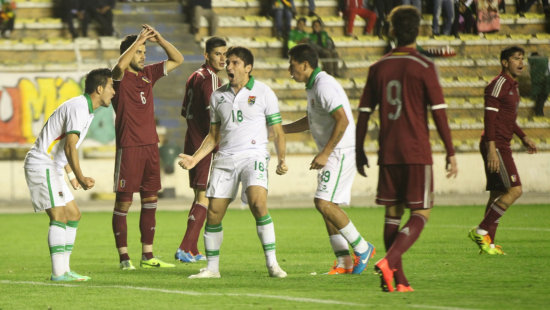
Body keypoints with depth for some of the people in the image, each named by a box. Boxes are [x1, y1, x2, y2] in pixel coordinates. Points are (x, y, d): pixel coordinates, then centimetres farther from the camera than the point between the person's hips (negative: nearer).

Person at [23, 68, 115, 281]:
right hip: (41, 165, -11)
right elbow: (69, 147, -26)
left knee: (73, 215, 10)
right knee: (59, 216, -16)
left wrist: (72, 176, 34)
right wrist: (80, 178, -30)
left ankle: (64, 269, 10)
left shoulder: (86, 110, 16)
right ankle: (58, 272, -19)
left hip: (52, 168, 11)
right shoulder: (79, 108, -16)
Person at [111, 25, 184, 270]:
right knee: (123, 202, -2)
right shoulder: (120, 77, -5)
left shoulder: (148, 73, 13)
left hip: (150, 146, 7)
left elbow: (177, 60, 16)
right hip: (128, 147, -7)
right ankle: (124, 257, 1)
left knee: (150, 200, 8)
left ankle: (147, 256, 14)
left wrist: (159, 40, 1)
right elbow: (120, 66, -29)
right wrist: (138, 40, -25)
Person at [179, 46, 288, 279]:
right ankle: (212, 267, 12)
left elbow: (277, 131, 4)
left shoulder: (263, 93, 2)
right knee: (213, 212, -2)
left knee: (258, 203, -25)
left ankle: (272, 263, -18)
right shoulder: (218, 96, 13)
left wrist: (281, 161, -5)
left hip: (253, 156, -4)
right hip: (224, 159, 4)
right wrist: (194, 159, 8)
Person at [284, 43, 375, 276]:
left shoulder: (323, 85, -17)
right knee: (327, 206, 7)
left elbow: (343, 120, -25)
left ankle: (362, 248, -7)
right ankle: (344, 262, 9)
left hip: (340, 152, -10)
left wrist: (324, 154, -24)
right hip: (332, 154, 10)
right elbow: (311, 120, 31)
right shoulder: (313, 86, 16)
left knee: (324, 202, -17)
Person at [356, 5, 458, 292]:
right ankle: (389, 261, -20)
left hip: (387, 152, 4)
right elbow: (438, 111, -8)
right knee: (421, 214, 1)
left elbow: (364, 112, 8)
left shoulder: (378, 67, 6)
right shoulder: (424, 67, -5)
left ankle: (396, 279, 8)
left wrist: (359, 150, 17)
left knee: (393, 213, 11)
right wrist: (450, 152, -3)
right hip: (417, 151, -4)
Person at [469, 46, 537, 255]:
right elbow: (489, 116, -19)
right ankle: (481, 231, -10)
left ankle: (487, 243, 9)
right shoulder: (499, 84, -13)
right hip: (495, 145, -10)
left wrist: (523, 138, 28)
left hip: (502, 146, 10)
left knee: (497, 195, 8)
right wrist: (491, 149, -25)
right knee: (514, 190, -14)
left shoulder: (512, 85, 18)